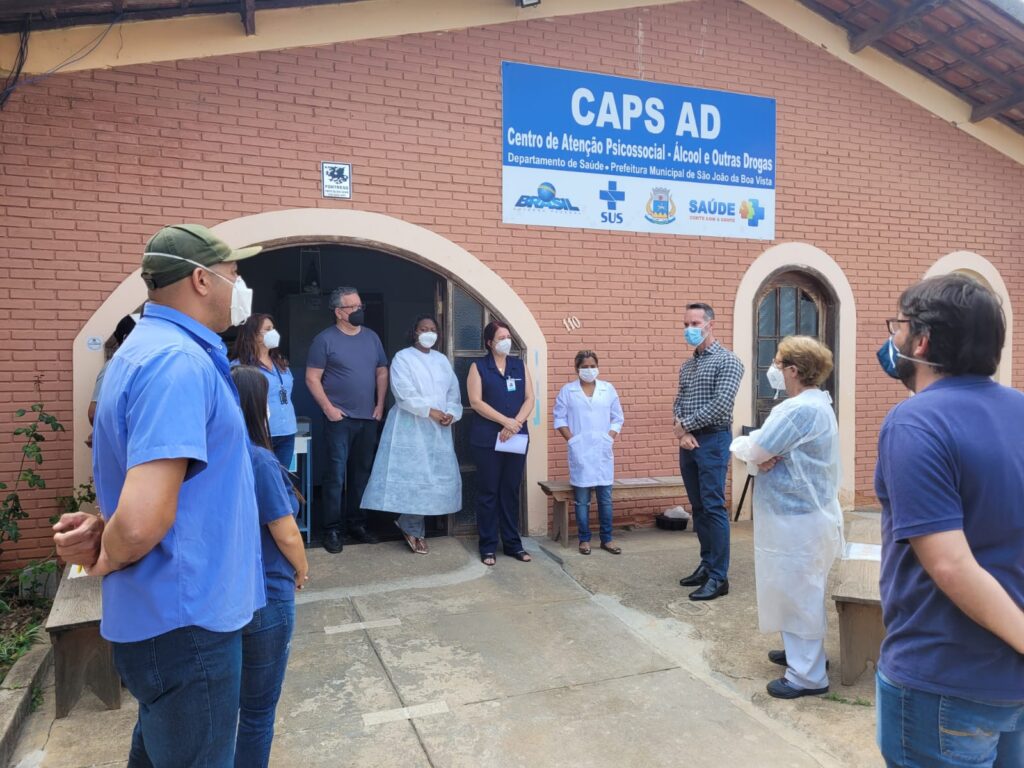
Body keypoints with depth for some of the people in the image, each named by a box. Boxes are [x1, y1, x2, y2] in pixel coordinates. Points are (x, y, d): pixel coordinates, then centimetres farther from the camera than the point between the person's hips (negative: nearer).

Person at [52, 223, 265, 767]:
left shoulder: (149, 347, 9)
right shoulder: (179, 361, -24)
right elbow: (143, 520, -33)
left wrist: (102, 529, -1)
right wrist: (104, 558, -13)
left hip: (170, 610, 9)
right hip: (185, 620, -9)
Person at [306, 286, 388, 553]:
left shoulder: (372, 337, 11)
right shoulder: (325, 339, -5)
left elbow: (382, 372, 15)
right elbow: (312, 378, -6)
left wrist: (380, 405, 6)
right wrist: (328, 408, -12)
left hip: (368, 419, 5)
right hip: (339, 419, -5)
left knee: (362, 474, 11)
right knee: (336, 475, -4)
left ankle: (356, 523, 22)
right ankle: (332, 529, 5)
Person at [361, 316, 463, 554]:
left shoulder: (442, 360, 15)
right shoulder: (402, 358, -2)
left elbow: (454, 391, 10)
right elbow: (404, 393, -14)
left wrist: (451, 413, -8)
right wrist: (430, 411, -19)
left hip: (438, 429, 6)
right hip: (411, 427, -6)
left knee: (439, 475, 4)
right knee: (413, 476, -6)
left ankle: (408, 523, 17)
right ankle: (414, 529, 6)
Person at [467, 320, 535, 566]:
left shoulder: (520, 365, 11)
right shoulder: (478, 366, 1)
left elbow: (529, 399, 5)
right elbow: (476, 401, -9)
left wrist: (515, 423, -11)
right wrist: (506, 421, -16)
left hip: (517, 437, 3)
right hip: (488, 439, -3)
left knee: (511, 491, 9)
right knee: (489, 492, 2)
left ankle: (513, 543, 17)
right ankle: (488, 546, 9)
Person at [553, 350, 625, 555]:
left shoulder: (608, 389, 7)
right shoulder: (567, 391, 2)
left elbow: (617, 418, 10)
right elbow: (559, 418, 2)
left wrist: (610, 438, -2)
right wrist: (571, 440, -7)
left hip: (603, 451, 2)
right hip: (580, 452, -2)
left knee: (605, 498, 5)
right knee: (582, 499, 3)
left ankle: (607, 539, 15)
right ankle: (584, 539, 13)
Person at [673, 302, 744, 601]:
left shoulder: (727, 361, -7)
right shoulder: (686, 366, 16)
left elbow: (721, 405, -17)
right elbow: (679, 402, 13)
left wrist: (685, 425, -9)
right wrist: (681, 431, -7)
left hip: (713, 441, -7)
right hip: (688, 442, 7)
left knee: (713, 508, -7)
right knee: (698, 507, 12)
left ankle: (719, 577, -1)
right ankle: (706, 565, 23)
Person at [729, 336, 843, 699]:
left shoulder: (800, 409, -24)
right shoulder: (813, 403, 12)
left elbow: (751, 449, -23)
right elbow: (767, 451, 8)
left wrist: (741, 444, -1)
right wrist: (762, 458, -14)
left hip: (799, 519, -11)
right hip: (798, 513, 11)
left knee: (798, 594, 2)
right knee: (796, 592, 23)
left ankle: (808, 675, 14)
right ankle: (802, 652, 39)